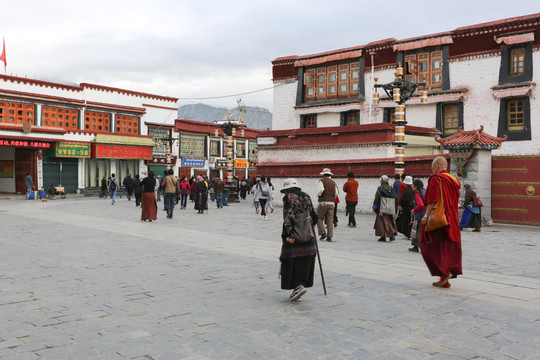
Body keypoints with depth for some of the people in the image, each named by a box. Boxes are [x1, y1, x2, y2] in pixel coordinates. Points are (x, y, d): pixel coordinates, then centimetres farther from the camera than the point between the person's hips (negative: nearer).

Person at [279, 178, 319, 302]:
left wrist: (288, 234, -18)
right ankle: (300, 285, 12)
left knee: (292, 263, 1)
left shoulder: (288, 197, -7)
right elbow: (314, 217, 11)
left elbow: (288, 217, -18)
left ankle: (298, 286, -8)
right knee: (304, 263, 10)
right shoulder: (306, 196, 11)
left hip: (294, 237, -6)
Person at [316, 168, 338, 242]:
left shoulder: (322, 180, -1)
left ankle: (323, 233, -3)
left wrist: (318, 195, 2)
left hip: (323, 202, -4)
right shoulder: (333, 182, 13)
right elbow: (336, 194, 10)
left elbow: (320, 190, -17)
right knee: (330, 220, 4)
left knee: (319, 218, 8)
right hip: (331, 203, 4)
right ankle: (329, 237, 2)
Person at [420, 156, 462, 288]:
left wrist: (426, 215, -18)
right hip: (452, 220, 8)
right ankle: (445, 280, 9)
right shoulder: (454, 180, 14)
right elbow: (454, 202, 16)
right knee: (448, 248, 8)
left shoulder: (436, 179, -10)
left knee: (431, 247, 1)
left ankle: (444, 272, -11)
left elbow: (433, 200, -19)